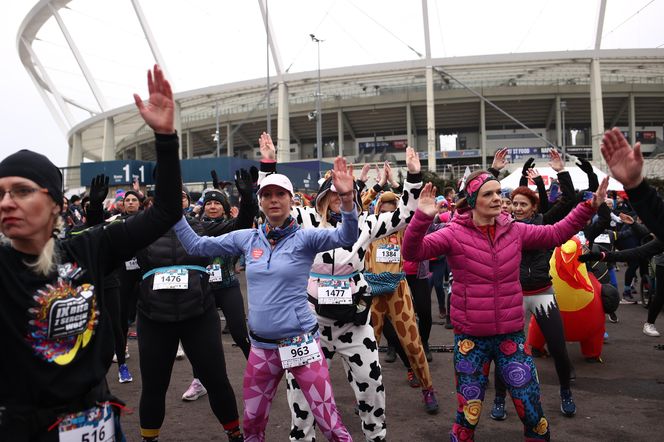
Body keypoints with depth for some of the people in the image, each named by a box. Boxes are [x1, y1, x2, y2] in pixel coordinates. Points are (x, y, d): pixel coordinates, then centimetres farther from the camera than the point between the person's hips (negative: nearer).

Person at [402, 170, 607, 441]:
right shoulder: (455, 234, -11)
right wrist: (422, 218, -38)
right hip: (471, 337, -3)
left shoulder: (514, 231, 2)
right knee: (469, 412, 11)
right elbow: (412, 252, -22)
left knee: (531, 408, 12)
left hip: (511, 333, 3)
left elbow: (556, 233, 13)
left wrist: (589, 207, 6)